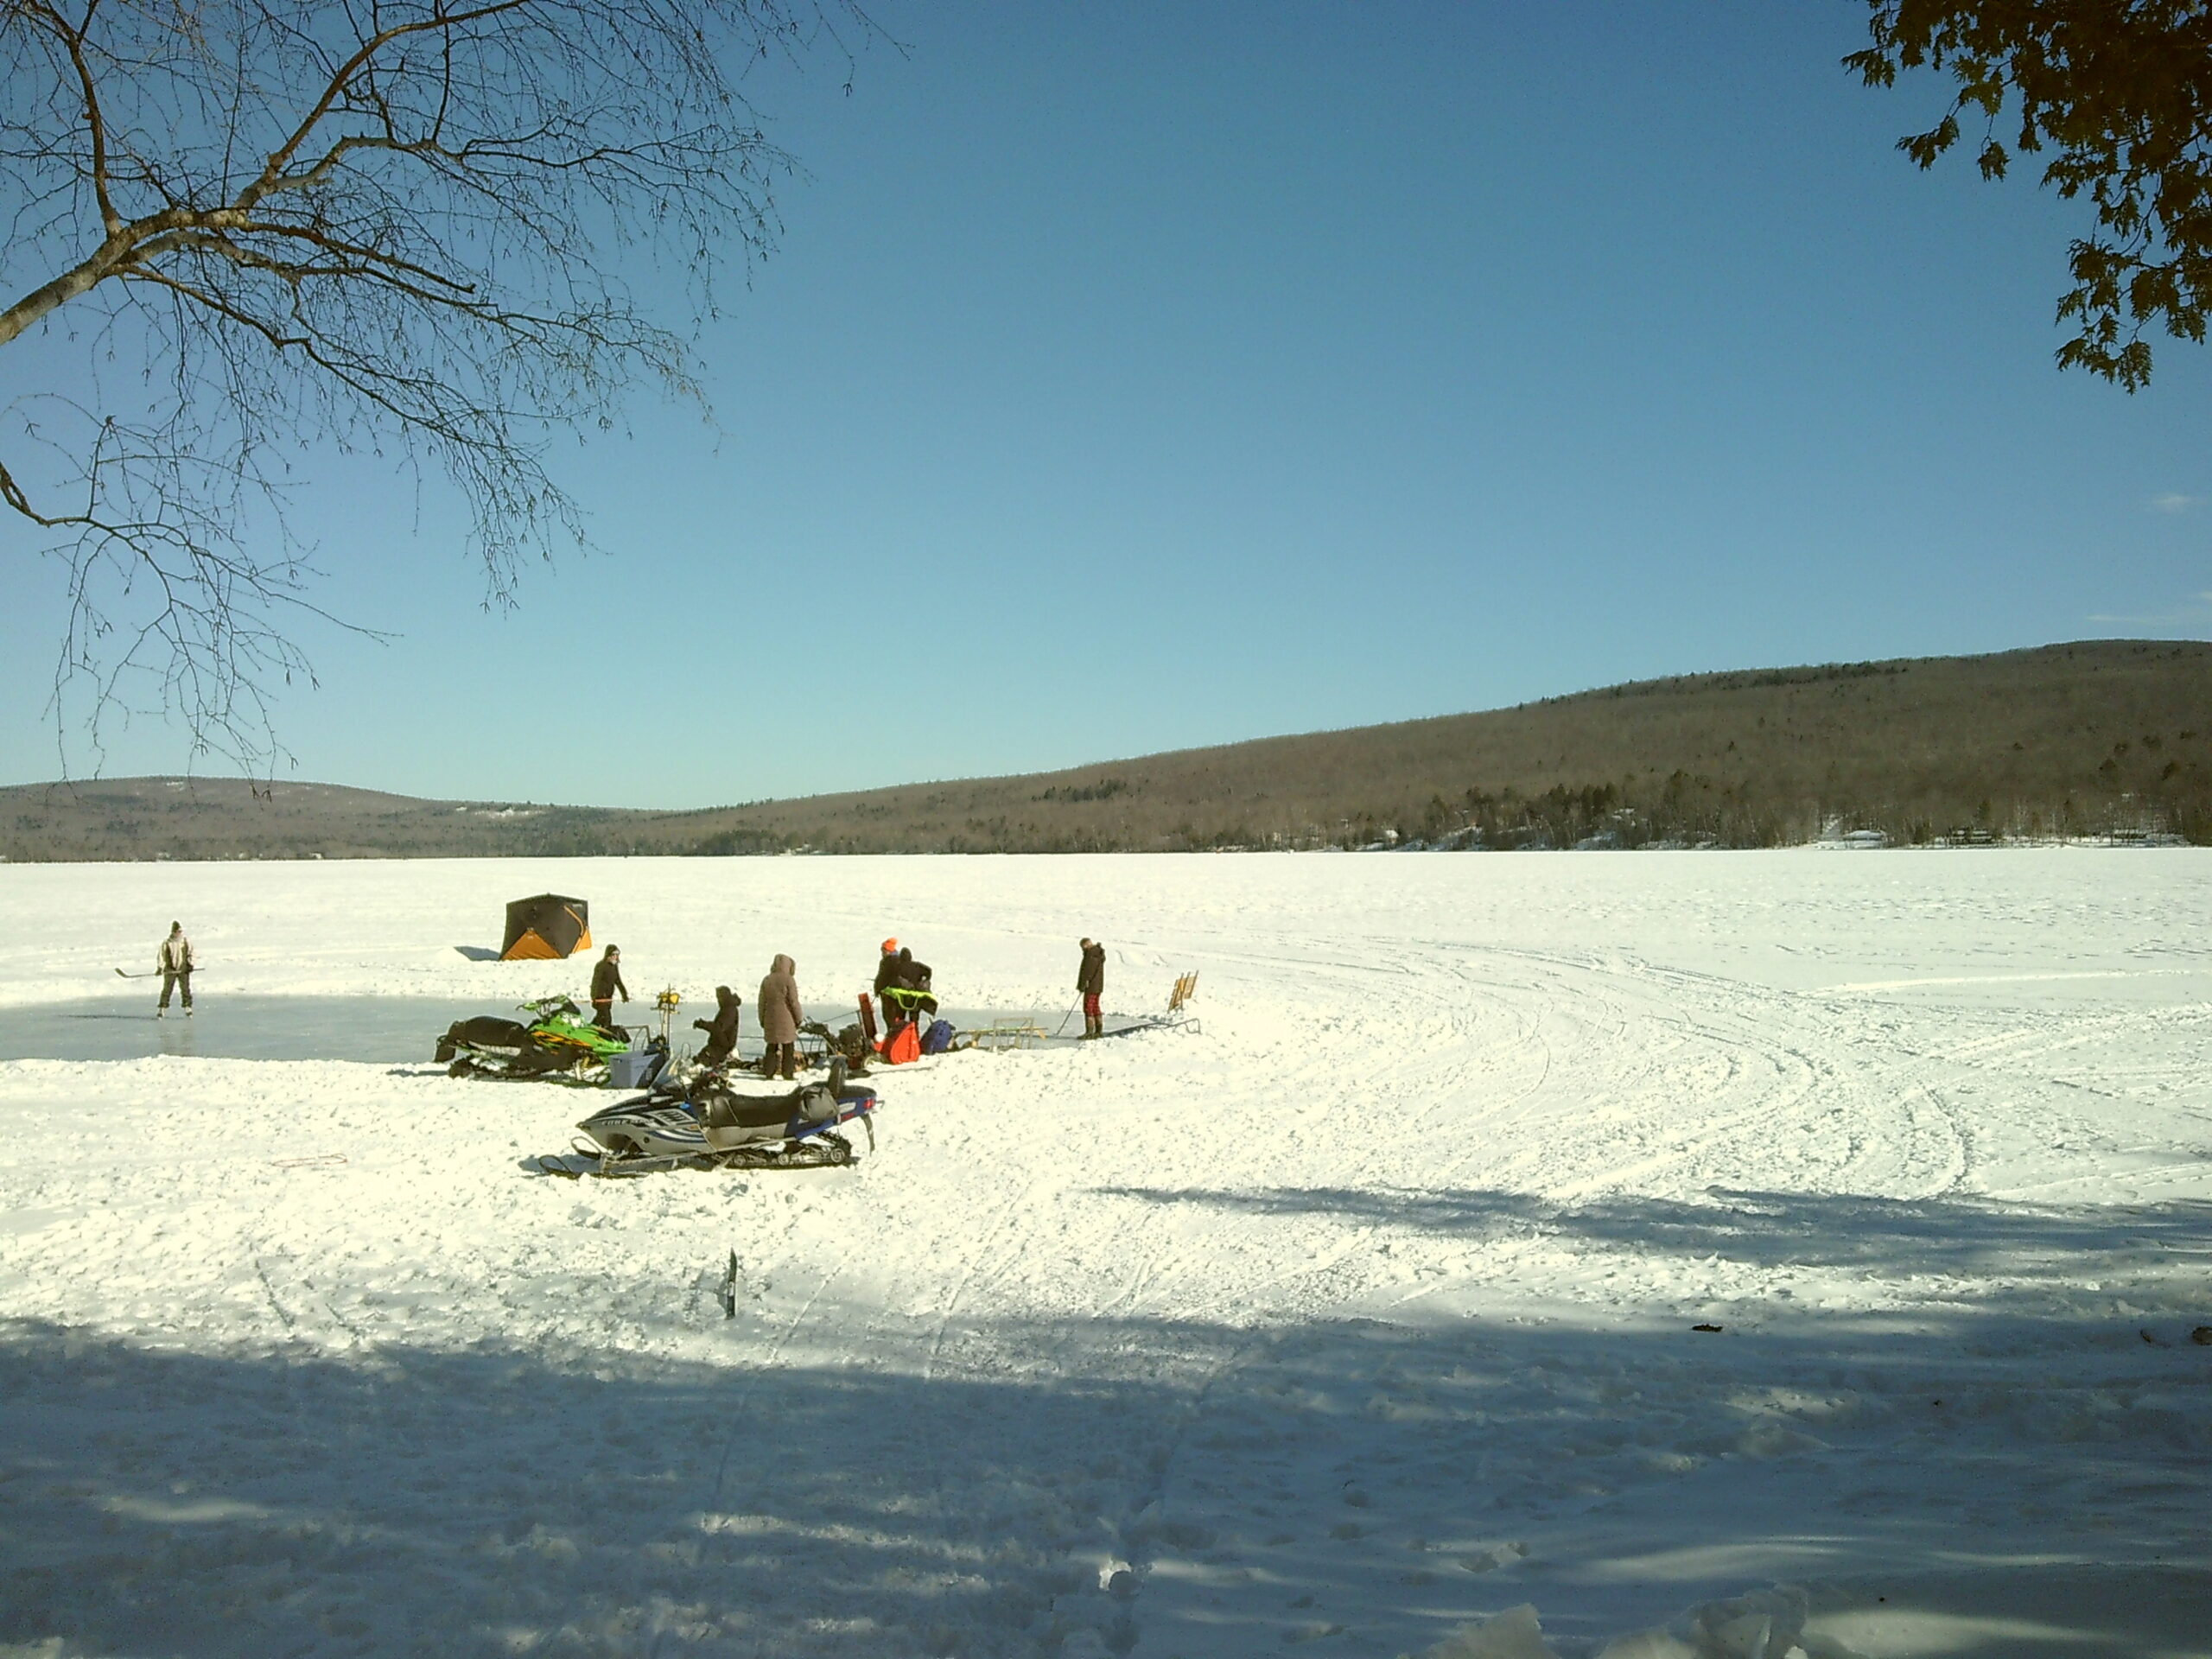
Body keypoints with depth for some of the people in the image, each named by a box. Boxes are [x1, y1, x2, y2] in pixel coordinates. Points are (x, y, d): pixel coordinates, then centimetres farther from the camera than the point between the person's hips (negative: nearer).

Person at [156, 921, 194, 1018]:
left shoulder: (186, 942, 4)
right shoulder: (166, 943, -3)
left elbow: (190, 954, 9)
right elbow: (161, 956, 0)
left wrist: (190, 965, -3)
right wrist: (159, 968, -7)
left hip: (183, 969, 1)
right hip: (170, 970, -1)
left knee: (186, 989, -5)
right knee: (167, 989, -2)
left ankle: (188, 1009, 0)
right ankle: (161, 1010, 4)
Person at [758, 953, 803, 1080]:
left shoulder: (766, 980, 9)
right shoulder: (788, 980, -8)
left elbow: (761, 1003, 11)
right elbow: (793, 1002, -8)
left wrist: (762, 1020, 19)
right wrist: (799, 1018, 2)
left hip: (770, 1019, 5)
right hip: (786, 1019, -5)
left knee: (772, 1046, 11)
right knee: (788, 1047, 1)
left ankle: (768, 1072, 9)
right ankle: (788, 1073, 0)